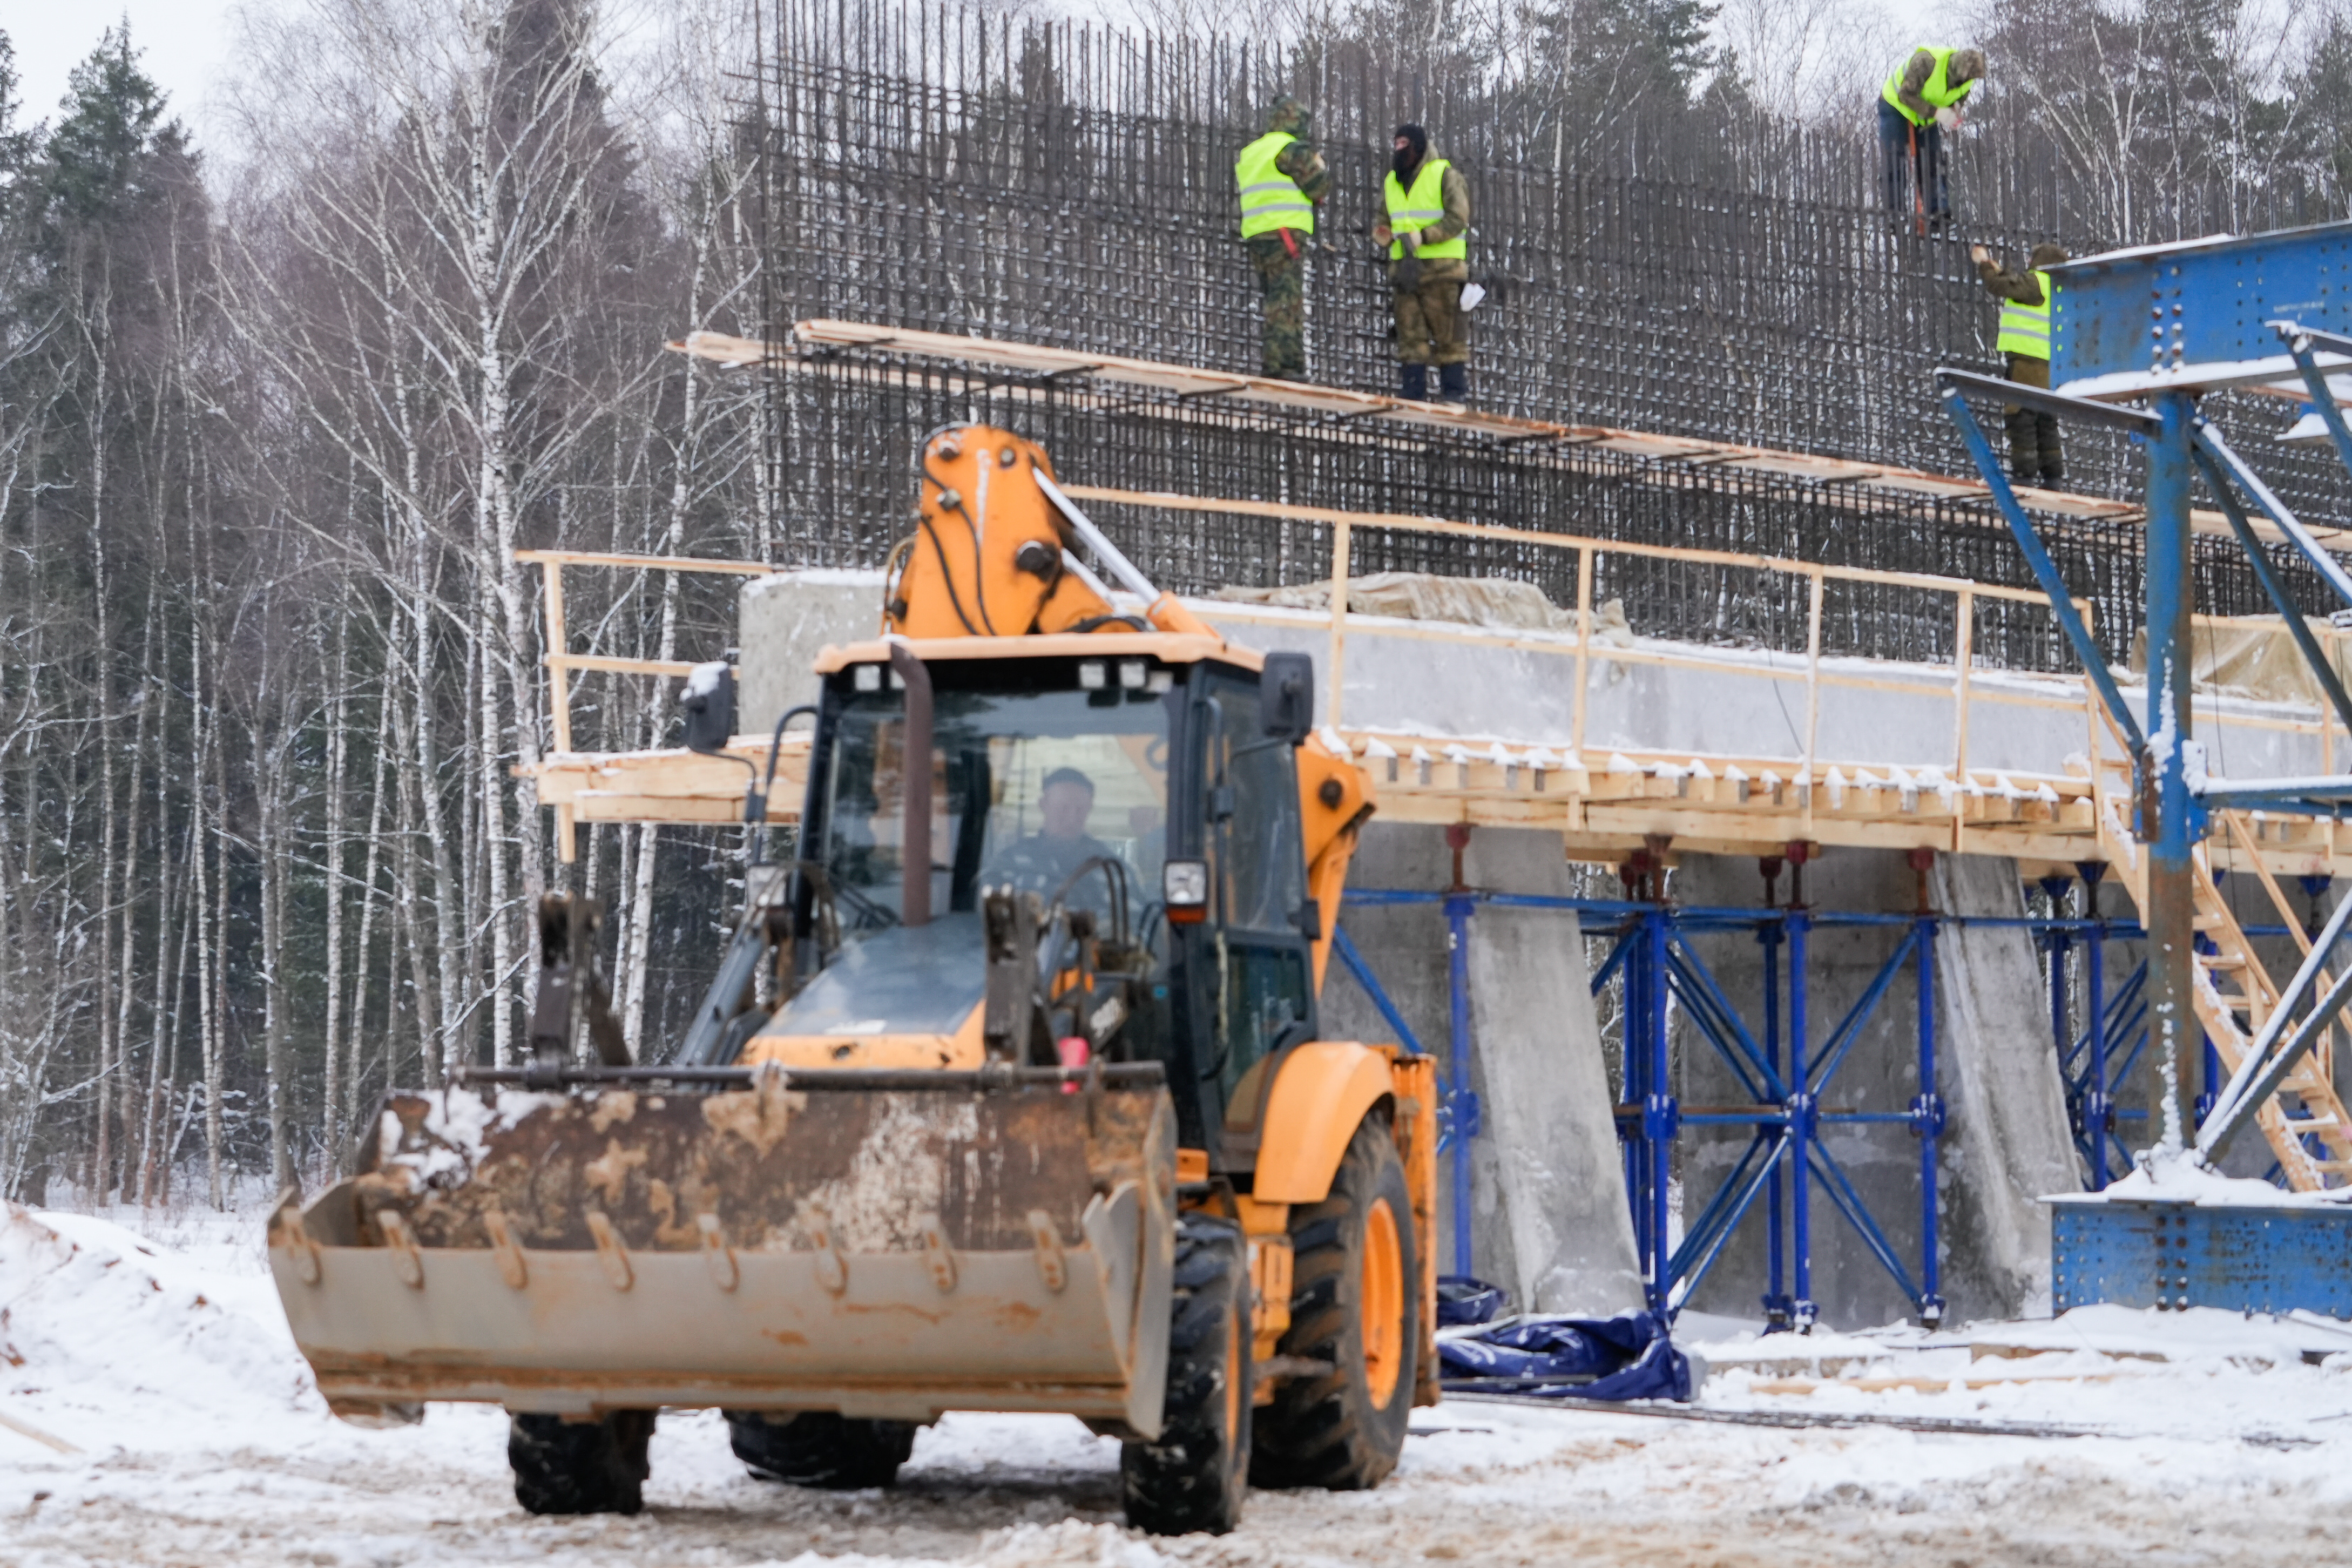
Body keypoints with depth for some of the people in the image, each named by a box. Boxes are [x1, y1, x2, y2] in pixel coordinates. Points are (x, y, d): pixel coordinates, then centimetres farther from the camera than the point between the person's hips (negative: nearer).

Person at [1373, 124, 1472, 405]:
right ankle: (1413, 396, 3)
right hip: (1405, 267, 6)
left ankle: (1454, 394, -2)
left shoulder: (1445, 176, -5)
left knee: (1448, 334, -4)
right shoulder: (1392, 182, 16)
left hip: (1441, 267, -6)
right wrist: (1382, 234, 1)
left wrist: (1423, 237, -24)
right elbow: (1387, 220, 25)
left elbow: (1457, 219, -13)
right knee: (1410, 334, 3)